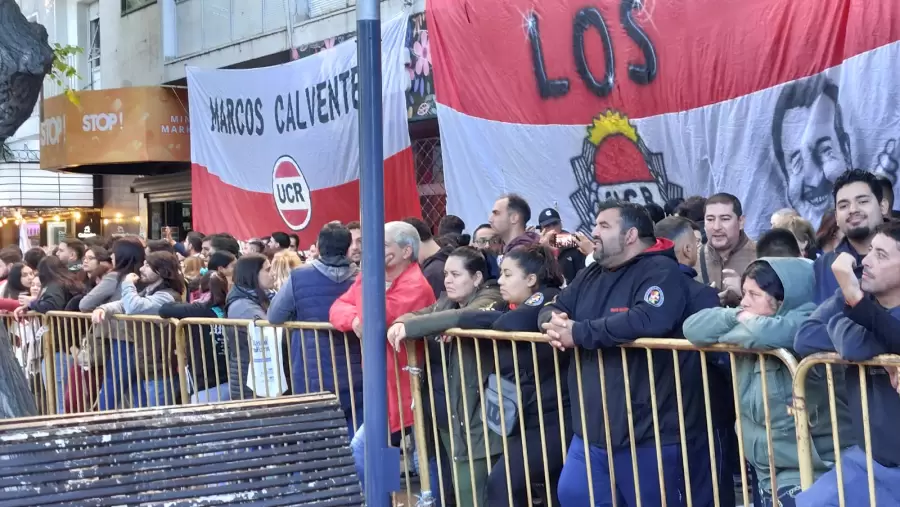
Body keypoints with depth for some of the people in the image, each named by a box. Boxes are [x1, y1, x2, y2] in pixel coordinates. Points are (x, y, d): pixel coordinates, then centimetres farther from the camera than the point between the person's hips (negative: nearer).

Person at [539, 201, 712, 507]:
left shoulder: (660, 272, -13)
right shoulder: (591, 275, 14)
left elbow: (648, 320, -31)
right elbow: (553, 308, 18)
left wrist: (579, 333, -22)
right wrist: (555, 323, -9)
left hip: (649, 433, -8)